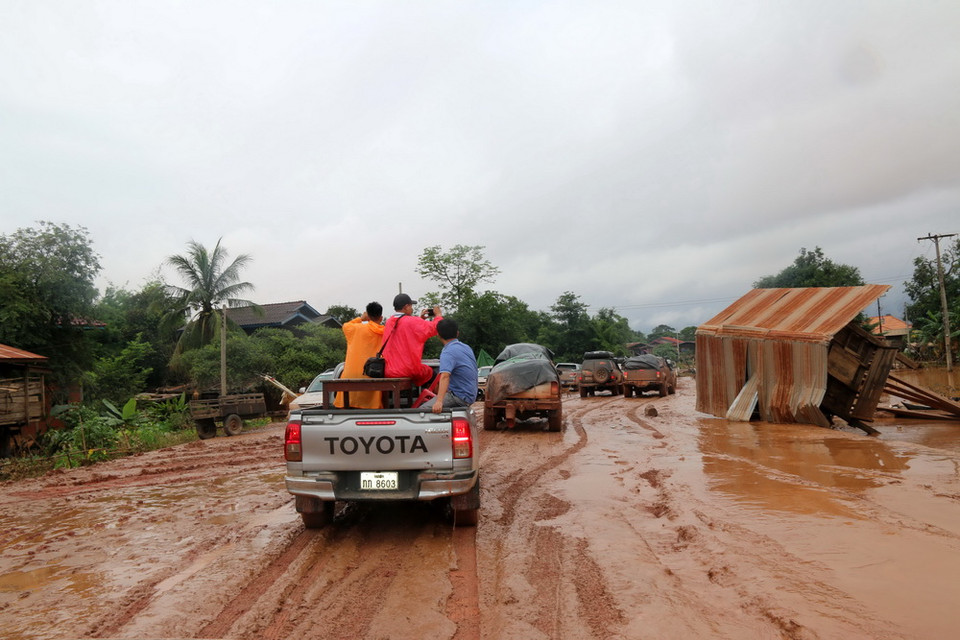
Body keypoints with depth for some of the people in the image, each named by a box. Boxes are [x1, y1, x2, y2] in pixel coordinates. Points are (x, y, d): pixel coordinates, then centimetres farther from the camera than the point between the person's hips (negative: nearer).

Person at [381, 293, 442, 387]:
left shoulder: (389, 322, 7)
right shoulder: (412, 322, -15)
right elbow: (435, 327, -11)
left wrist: (420, 319, 25)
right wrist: (438, 315, 8)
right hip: (409, 371, -7)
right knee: (431, 373, 18)